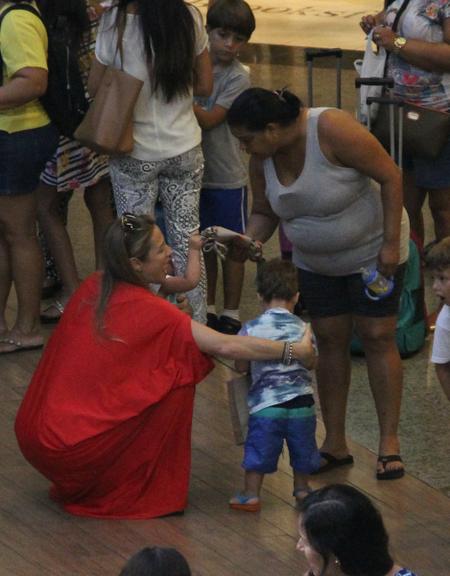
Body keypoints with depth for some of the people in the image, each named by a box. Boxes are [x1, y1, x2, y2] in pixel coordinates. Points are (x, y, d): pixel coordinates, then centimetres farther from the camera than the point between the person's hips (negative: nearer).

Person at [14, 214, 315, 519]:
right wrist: (294, 351, -4)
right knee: (177, 379, -3)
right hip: (71, 447, -7)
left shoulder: (92, 288, 5)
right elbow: (226, 346, -12)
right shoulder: (147, 310, -14)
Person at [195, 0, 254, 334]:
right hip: (196, 171, 4)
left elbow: (209, 120, -18)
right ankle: (208, 310, 26)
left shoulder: (238, 77, -11)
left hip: (226, 177, -4)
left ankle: (231, 315, 15)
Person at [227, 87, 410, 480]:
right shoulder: (262, 159, -11)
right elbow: (264, 212, 3)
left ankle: (390, 443, 3)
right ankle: (335, 444, 13)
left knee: (377, 338, -3)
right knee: (329, 341, 6)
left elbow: (390, 176, -25)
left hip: (372, 252, -6)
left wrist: (391, 243, -25)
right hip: (316, 262, 6)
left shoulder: (331, 130, -31)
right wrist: (250, 241, -19)